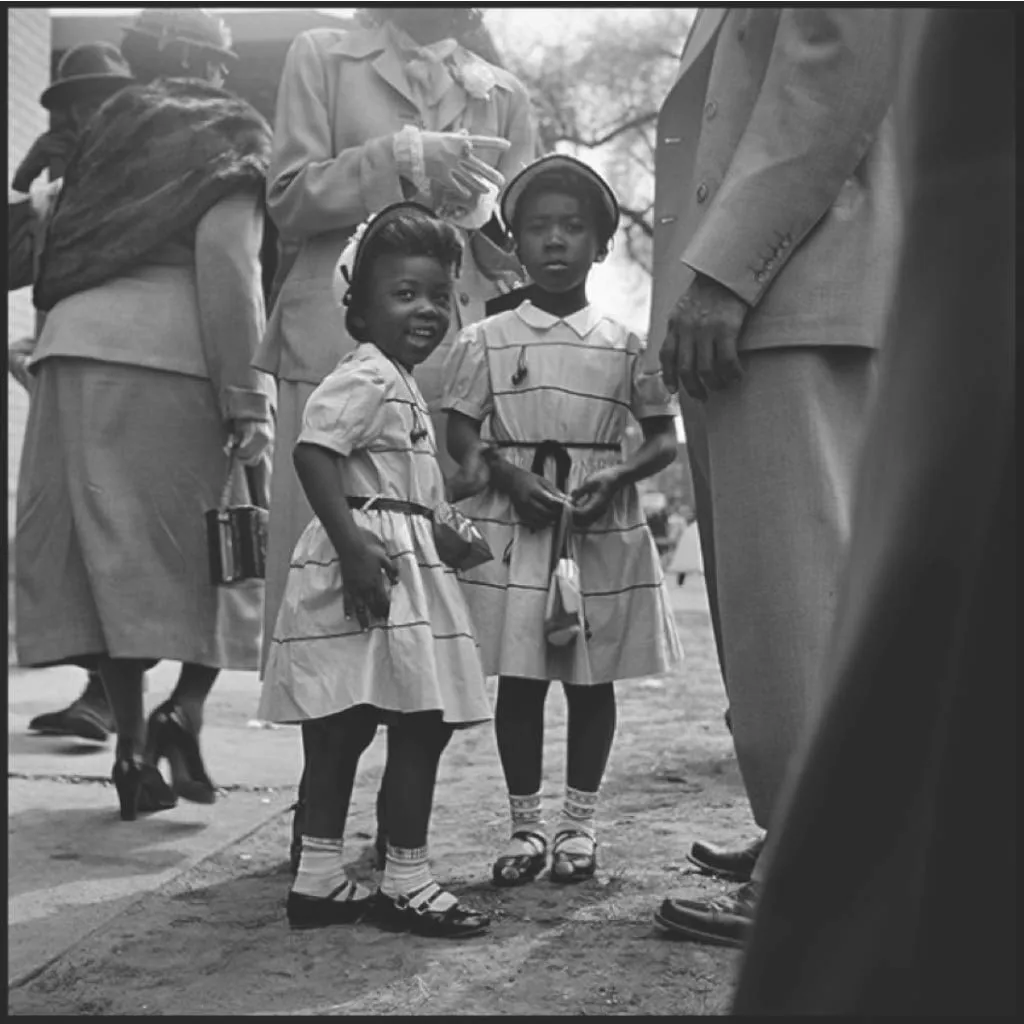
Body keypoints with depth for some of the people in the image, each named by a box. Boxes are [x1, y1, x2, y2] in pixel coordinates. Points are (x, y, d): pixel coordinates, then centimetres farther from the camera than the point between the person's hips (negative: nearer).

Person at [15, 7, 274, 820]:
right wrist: (244, 396, -13)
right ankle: (186, 708, -10)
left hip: (71, 348, 6)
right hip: (166, 357, -5)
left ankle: (133, 745, 6)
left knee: (107, 551, 6)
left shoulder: (109, 130, 24)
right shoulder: (226, 136, 5)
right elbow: (223, 259, -10)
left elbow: (56, 254, 17)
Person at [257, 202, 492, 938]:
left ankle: (321, 878, 18)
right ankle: (406, 881, 4)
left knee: (341, 730, 12)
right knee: (418, 727, -6)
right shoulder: (366, 376, -11)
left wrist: (453, 532, 18)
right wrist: (351, 544, -30)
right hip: (374, 569, -10)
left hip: (408, 565, 10)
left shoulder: (401, 383, 21)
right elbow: (313, 451, -24)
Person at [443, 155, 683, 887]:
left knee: (593, 679, 6)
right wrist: (508, 475, -15)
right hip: (512, 523, 0)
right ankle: (527, 824, 15)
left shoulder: (627, 344, 4)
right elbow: (462, 435, 3)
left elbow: (666, 437, 6)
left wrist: (615, 477, -12)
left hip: (604, 526, 1)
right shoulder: (485, 341, 4)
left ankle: (580, 823, 19)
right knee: (519, 680, 2)